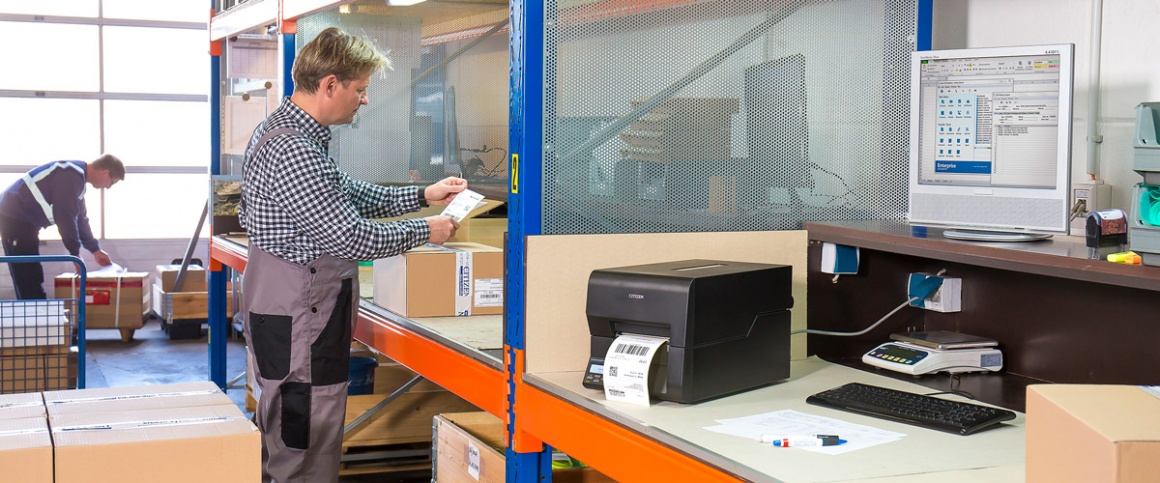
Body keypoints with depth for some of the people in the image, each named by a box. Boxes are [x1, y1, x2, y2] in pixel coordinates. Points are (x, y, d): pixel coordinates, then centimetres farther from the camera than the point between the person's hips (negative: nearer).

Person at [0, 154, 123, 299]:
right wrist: (75, 252, -13)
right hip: (14, 219, -10)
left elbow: (80, 217, 19)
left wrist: (95, 250, 19)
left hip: (24, 222, 10)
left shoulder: (78, 176, 12)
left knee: (32, 279, 14)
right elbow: (65, 217, -21)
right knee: (29, 281, -9)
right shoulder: (71, 177, -21)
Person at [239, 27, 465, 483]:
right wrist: (425, 231, -9)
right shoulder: (292, 152, -24)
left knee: (283, 443, 18)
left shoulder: (282, 129, 10)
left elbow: (344, 192, 21)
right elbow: (354, 238, -24)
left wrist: (421, 196, 17)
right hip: (298, 322, -11)